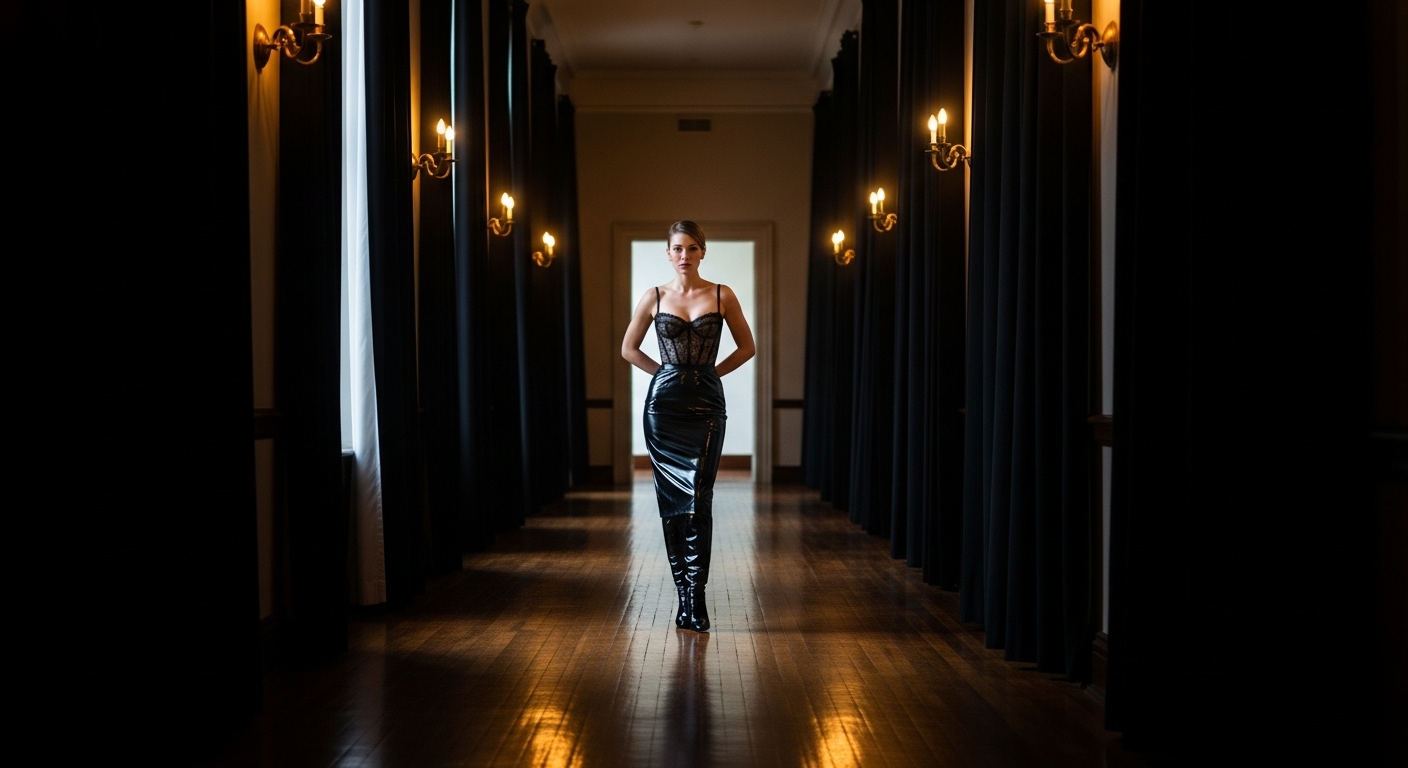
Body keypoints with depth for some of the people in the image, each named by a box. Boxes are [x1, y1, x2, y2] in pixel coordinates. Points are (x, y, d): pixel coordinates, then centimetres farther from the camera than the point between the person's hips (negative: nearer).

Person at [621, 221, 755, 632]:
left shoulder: (722, 296, 3)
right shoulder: (653, 297, 5)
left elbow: (746, 346, 11)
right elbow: (629, 348, 14)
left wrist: (711, 371, 4)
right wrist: (665, 373, 6)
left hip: (706, 403, -1)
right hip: (664, 402, 1)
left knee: (698, 498, -10)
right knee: (671, 498, 2)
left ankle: (694, 595, -9)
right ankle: (685, 592, 11)